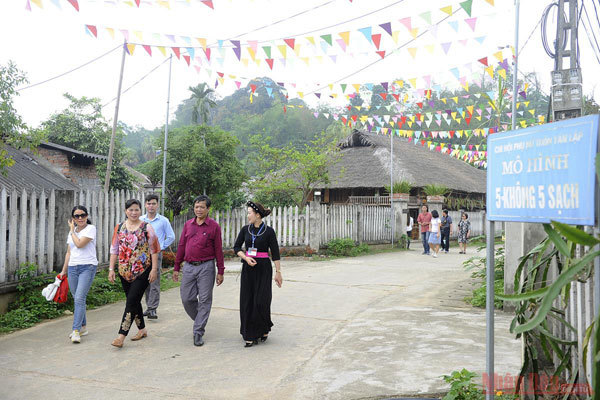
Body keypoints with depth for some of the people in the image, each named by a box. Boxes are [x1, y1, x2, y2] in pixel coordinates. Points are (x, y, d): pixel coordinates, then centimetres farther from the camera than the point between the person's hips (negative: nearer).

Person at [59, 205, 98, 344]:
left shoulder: (90, 228, -4)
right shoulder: (72, 232, 16)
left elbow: (79, 244, -17)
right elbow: (69, 252, 20)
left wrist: (72, 231, -3)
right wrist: (64, 270, 19)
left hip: (87, 267, -6)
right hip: (72, 268, 7)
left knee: (80, 298, -15)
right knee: (77, 299, 10)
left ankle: (76, 331, -14)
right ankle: (83, 327, 22)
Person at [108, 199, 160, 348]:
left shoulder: (146, 227, -2)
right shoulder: (119, 228, 8)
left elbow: (154, 250, -3)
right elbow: (114, 249, 10)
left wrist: (154, 269, -9)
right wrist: (111, 269, 5)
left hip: (142, 271, -4)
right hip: (125, 271, 5)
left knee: (132, 301, -9)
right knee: (134, 301, 13)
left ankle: (121, 336, -8)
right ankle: (142, 330, 28)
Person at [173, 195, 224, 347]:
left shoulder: (214, 226, -1)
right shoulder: (188, 225, 9)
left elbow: (218, 250, 0)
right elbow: (181, 246, 13)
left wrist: (220, 272, -2)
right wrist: (176, 268, 12)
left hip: (206, 267, -3)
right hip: (189, 266, 4)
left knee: (204, 300, 0)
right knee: (186, 299, 5)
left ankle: (198, 332, 9)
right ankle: (200, 320, 30)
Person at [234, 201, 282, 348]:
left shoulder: (269, 231, -6)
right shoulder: (245, 230, 5)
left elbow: (275, 253, -4)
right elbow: (236, 247, 9)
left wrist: (278, 272, -7)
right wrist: (246, 258, -9)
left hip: (263, 269, -4)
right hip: (248, 269, 4)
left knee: (261, 301, -5)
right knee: (247, 301, 3)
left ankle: (264, 329, 21)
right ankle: (250, 336, 13)